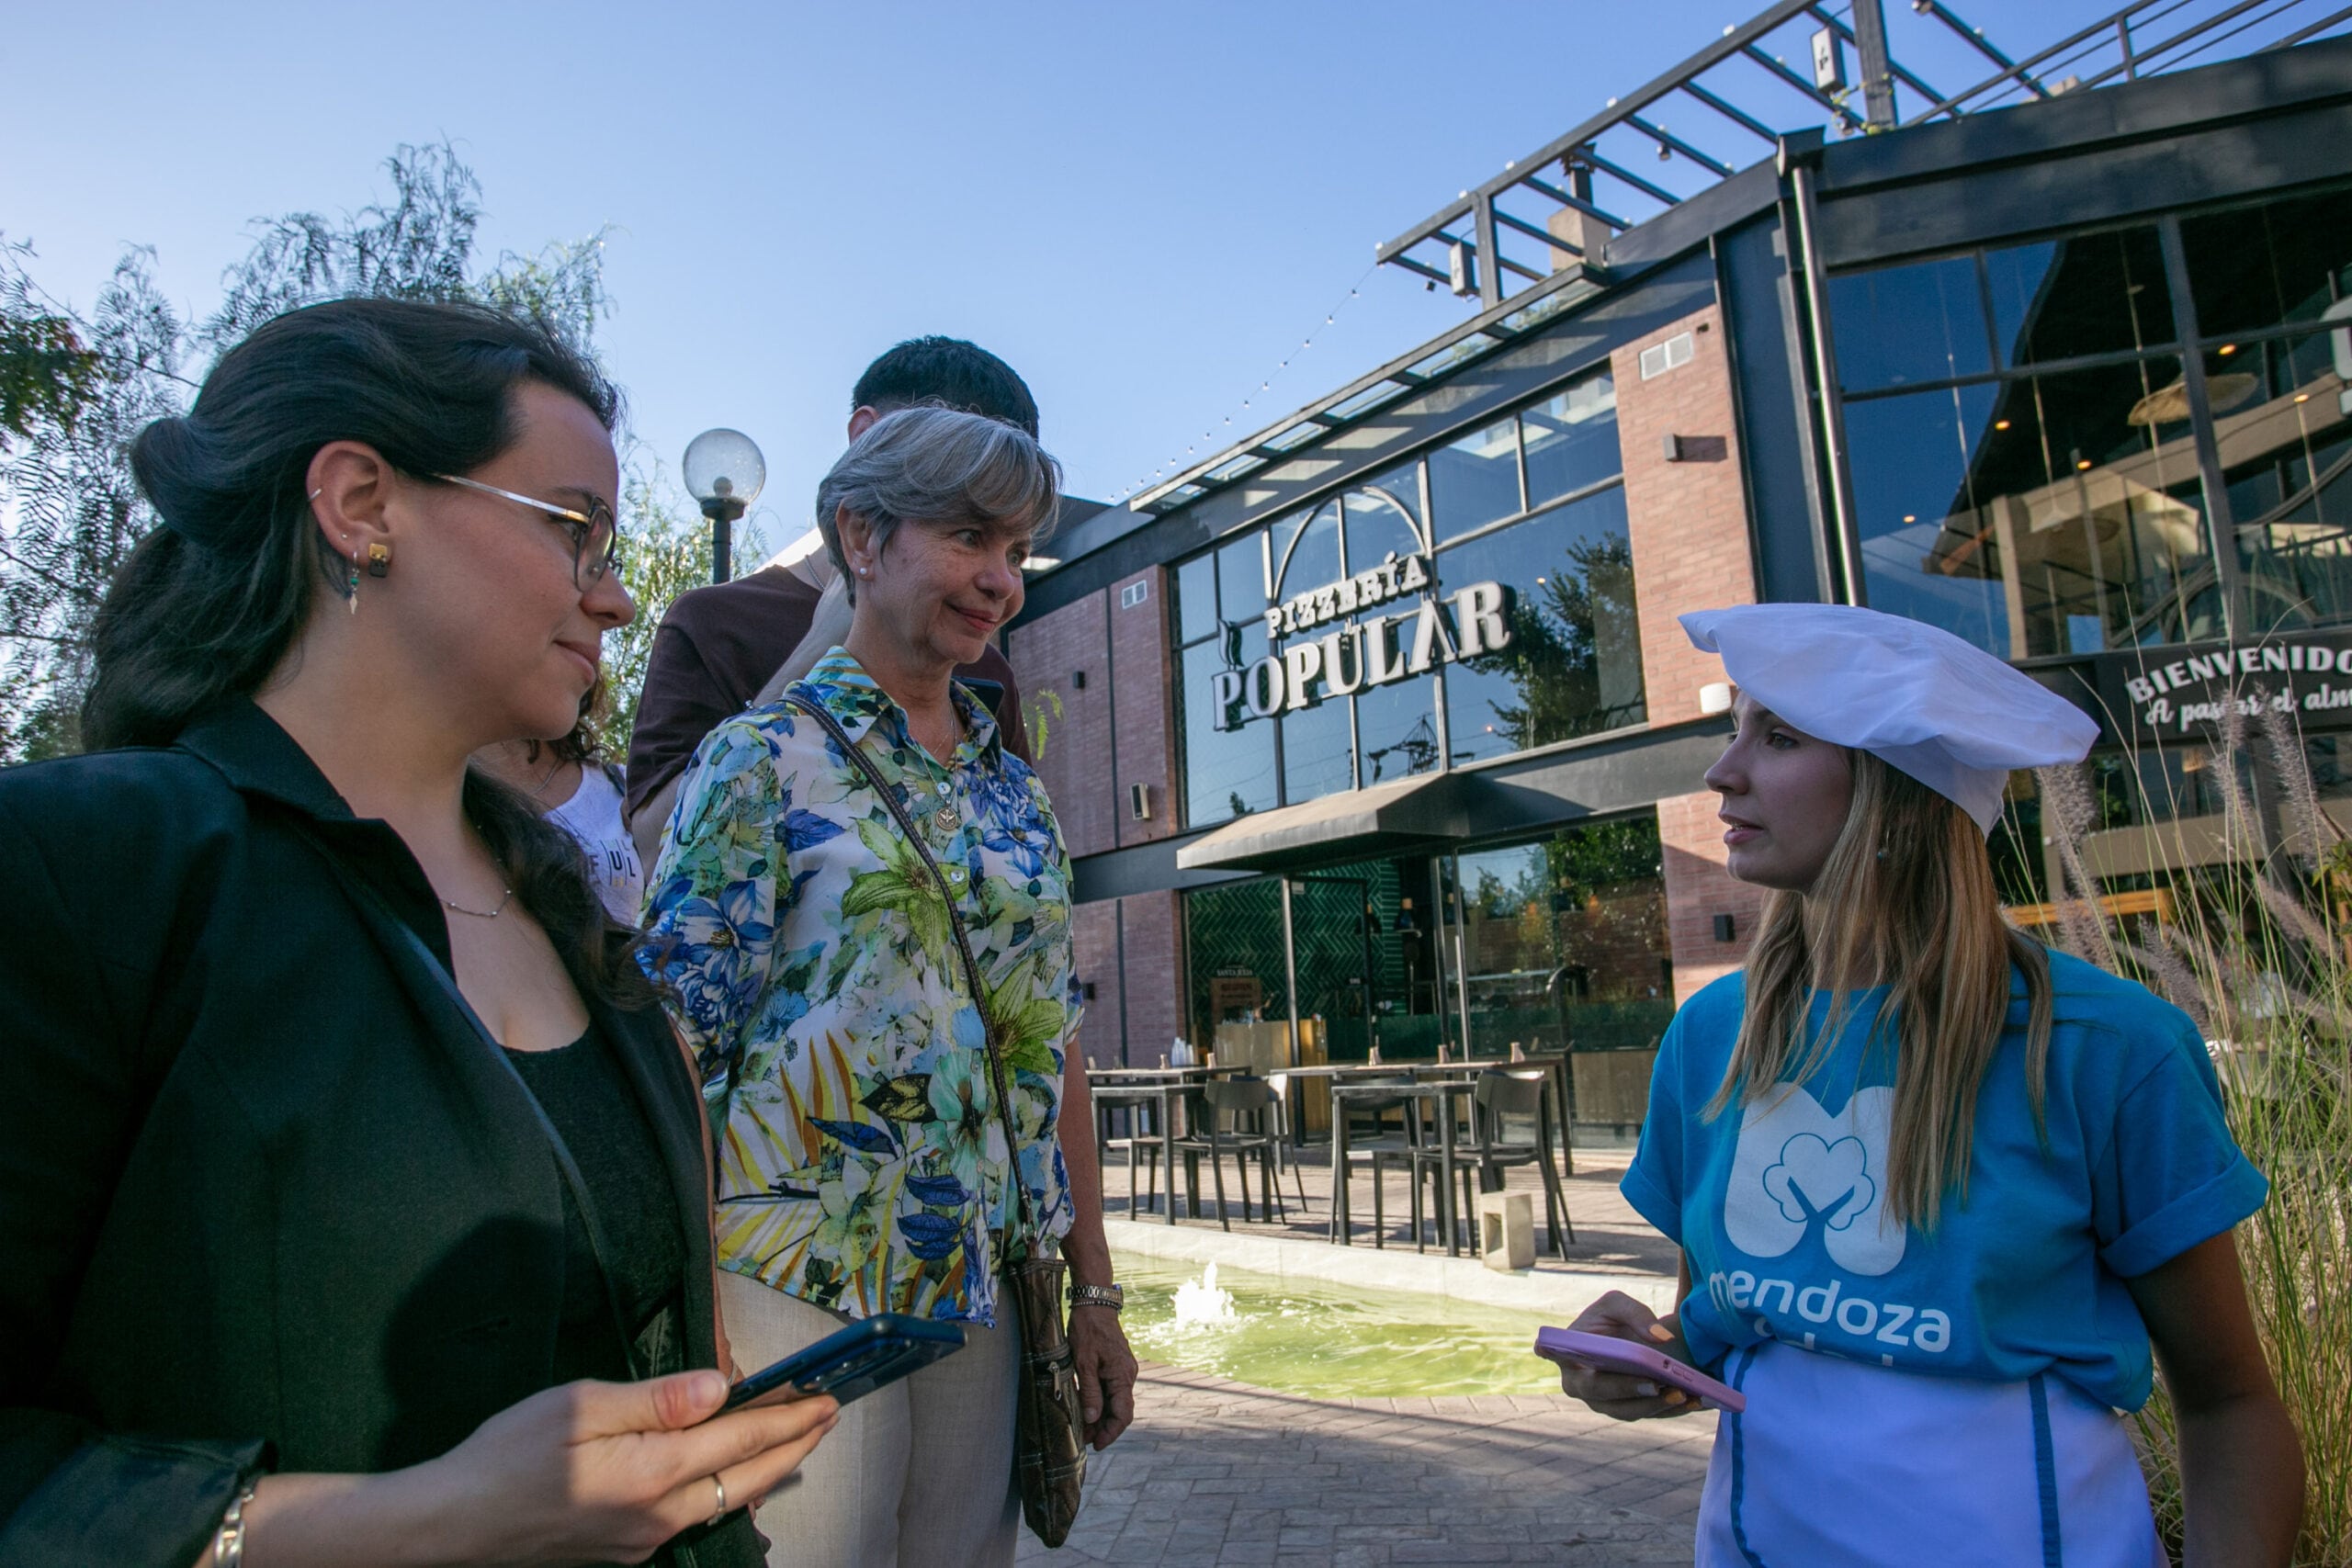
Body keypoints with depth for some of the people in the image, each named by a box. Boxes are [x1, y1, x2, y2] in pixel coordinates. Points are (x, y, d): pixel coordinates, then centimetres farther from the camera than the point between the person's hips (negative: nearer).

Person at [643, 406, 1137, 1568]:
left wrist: (1095, 1293, 10)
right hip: (799, 1297, -5)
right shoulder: (765, 757, -5)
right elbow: (678, 1044, -9)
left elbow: (1052, 1043, 11)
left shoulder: (1016, 792, 10)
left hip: (982, 1300, 5)